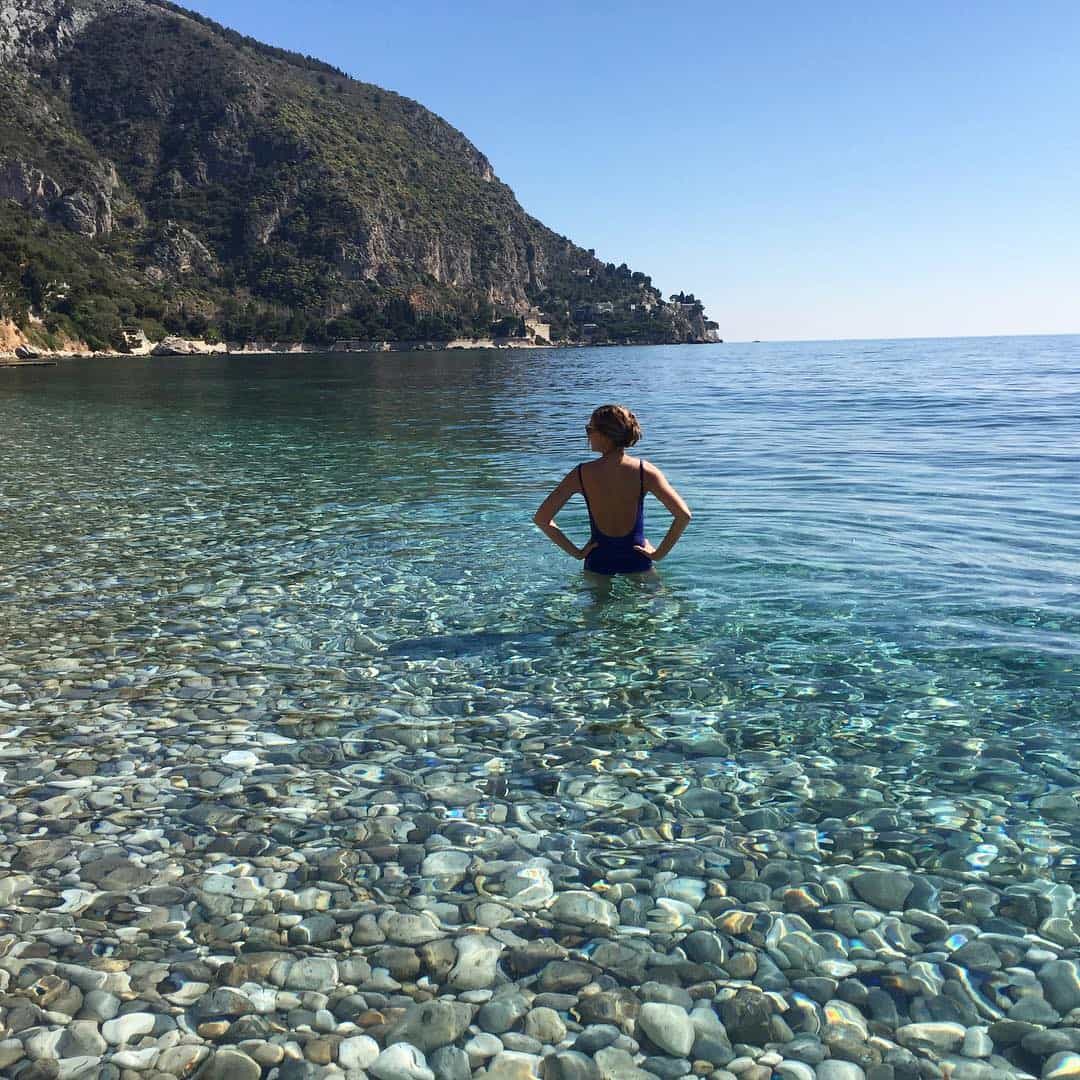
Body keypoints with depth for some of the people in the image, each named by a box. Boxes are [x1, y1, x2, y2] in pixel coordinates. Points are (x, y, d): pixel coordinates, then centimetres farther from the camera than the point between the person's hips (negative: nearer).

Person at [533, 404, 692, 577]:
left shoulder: (581, 474, -11)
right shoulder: (644, 471, -13)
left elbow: (541, 518, -10)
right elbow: (684, 515, -18)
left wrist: (575, 552, -4)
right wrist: (660, 553, -7)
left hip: (598, 562, 0)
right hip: (637, 561, 0)